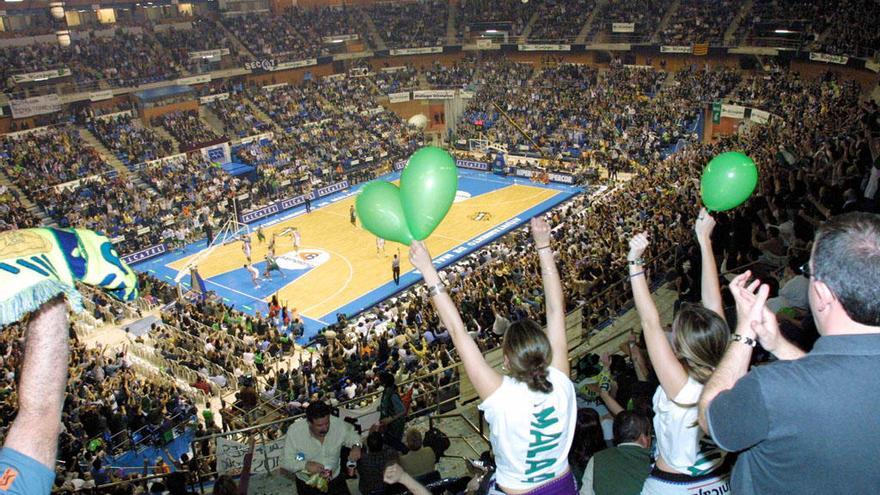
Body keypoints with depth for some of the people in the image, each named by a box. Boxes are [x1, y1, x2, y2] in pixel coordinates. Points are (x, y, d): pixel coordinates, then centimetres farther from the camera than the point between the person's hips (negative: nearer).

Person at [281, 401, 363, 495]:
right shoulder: (294, 431, -24)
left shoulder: (338, 424, -19)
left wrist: (356, 446, -20)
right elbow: (286, 461, -17)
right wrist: (305, 465, -34)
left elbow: (351, 434, 1)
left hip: (335, 479, 1)